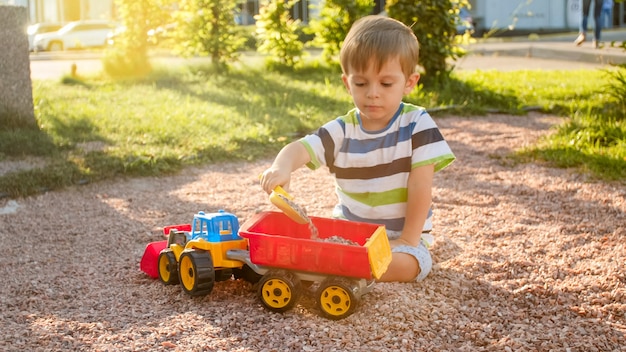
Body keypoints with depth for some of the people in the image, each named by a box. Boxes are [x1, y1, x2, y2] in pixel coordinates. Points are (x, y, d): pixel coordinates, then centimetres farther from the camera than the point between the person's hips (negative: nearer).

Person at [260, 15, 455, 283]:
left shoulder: (417, 124, -11)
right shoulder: (342, 130, -3)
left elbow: (420, 186, -14)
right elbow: (300, 149, -18)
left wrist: (409, 240, -18)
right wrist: (282, 166, -42)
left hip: (399, 238, -3)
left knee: (405, 264, -34)